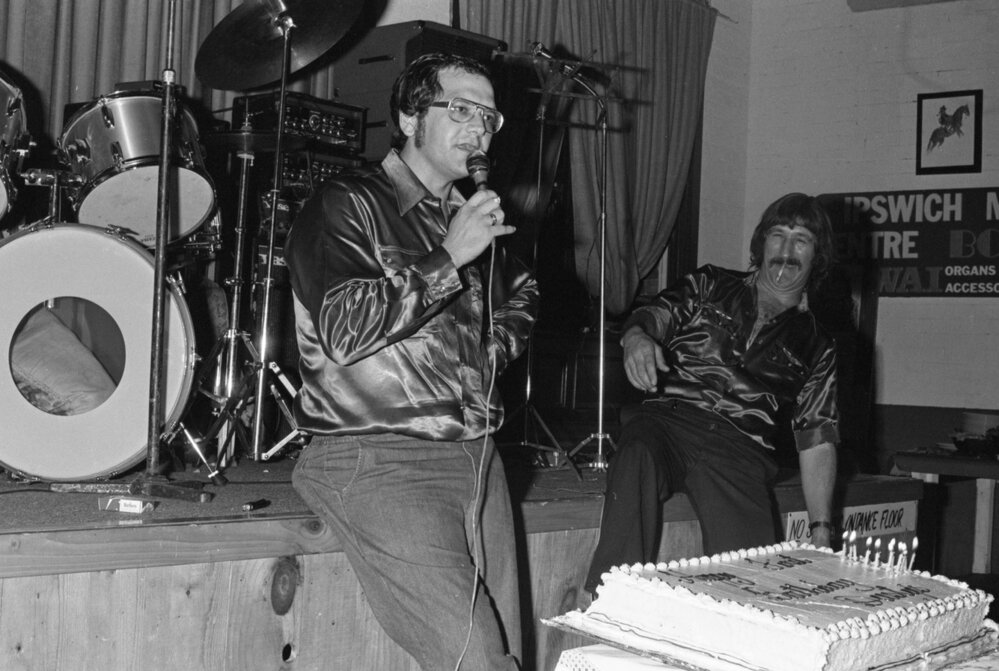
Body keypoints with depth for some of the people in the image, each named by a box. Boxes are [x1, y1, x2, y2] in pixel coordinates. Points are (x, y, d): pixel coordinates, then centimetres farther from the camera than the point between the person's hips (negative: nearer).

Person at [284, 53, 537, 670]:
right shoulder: (346, 208, -3)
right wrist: (448, 259, -15)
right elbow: (343, 332, -18)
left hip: (476, 457, 7)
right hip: (379, 459, -7)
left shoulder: (469, 217, 19)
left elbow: (523, 294, 38)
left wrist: (495, 346, 17)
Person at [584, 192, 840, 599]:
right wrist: (637, 337, -23)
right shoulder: (710, 286, 22)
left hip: (740, 451, 2)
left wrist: (821, 529, 8)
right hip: (668, 418, -1)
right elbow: (657, 314, 3)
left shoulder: (816, 347, 23)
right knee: (636, 458, -37)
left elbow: (817, 443, 18)